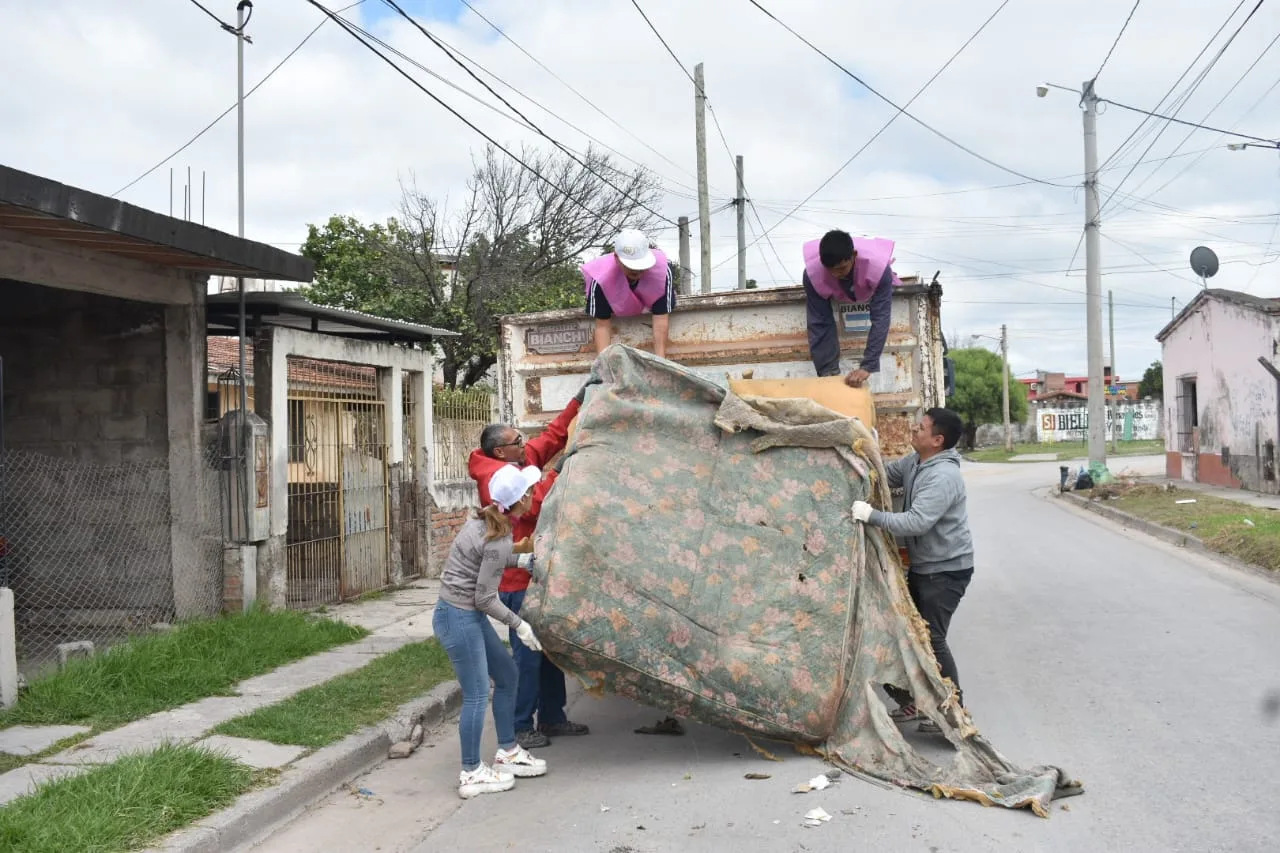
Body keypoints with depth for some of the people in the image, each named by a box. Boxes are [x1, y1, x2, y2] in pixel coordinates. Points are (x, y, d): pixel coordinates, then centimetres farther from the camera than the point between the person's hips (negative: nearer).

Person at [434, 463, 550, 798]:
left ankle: (508, 752, 30)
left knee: (507, 676, 18)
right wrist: (518, 625, -8)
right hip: (459, 618, -10)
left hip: (468, 615, 10)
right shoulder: (500, 541, -24)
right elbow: (486, 598, -19)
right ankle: (472, 774, 12)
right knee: (477, 695, 0)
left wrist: (519, 560, 17)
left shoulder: (485, 518, 1)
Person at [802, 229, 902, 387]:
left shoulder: (878, 267, -46)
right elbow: (819, 324, -35)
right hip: (835, 296, 1)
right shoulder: (813, 273, -42)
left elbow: (881, 319, -45)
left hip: (873, 289, -1)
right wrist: (828, 372, -39)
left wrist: (867, 366, -53)